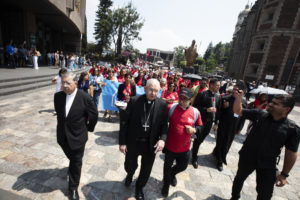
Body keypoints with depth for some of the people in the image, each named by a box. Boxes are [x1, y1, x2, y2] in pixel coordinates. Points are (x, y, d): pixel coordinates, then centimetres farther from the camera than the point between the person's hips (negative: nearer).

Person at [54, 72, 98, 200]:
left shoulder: (85, 97, -21)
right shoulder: (57, 96, -7)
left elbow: (94, 115, -9)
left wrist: (89, 128, 1)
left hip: (77, 136, -4)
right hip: (62, 136, 5)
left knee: (76, 163, 12)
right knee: (71, 157, 28)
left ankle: (73, 188, 33)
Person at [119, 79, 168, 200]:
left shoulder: (162, 105, -8)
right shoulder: (134, 101, -12)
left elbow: (164, 125, -3)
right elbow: (125, 122, -8)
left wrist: (162, 139, -20)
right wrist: (122, 142, -7)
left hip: (151, 144, 1)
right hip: (133, 142, -1)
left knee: (146, 170, 19)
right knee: (130, 166, 21)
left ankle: (139, 187, 51)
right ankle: (130, 175, 59)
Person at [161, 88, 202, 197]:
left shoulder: (195, 112, -11)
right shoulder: (172, 108, -15)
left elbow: (200, 126, 4)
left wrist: (193, 130, -18)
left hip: (184, 148, 2)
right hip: (170, 146, -1)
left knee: (182, 166, 23)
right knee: (167, 166, 19)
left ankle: (173, 174, 59)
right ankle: (166, 184, 51)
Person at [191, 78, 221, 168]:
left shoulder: (218, 96, 6)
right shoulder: (202, 94, -12)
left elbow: (218, 109, 11)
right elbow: (195, 106, -15)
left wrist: (216, 122, 11)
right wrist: (206, 109, -24)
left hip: (210, 122, 5)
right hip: (201, 121, -5)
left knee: (201, 139, 16)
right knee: (197, 139, 7)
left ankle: (194, 150, 41)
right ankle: (194, 158, 26)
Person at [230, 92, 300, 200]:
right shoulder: (260, 114, -11)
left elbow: (291, 153, -8)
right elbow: (238, 111, -4)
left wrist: (284, 174, -5)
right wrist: (238, 97, -20)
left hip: (267, 166, -1)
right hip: (246, 157, 2)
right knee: (239, 179, 23)